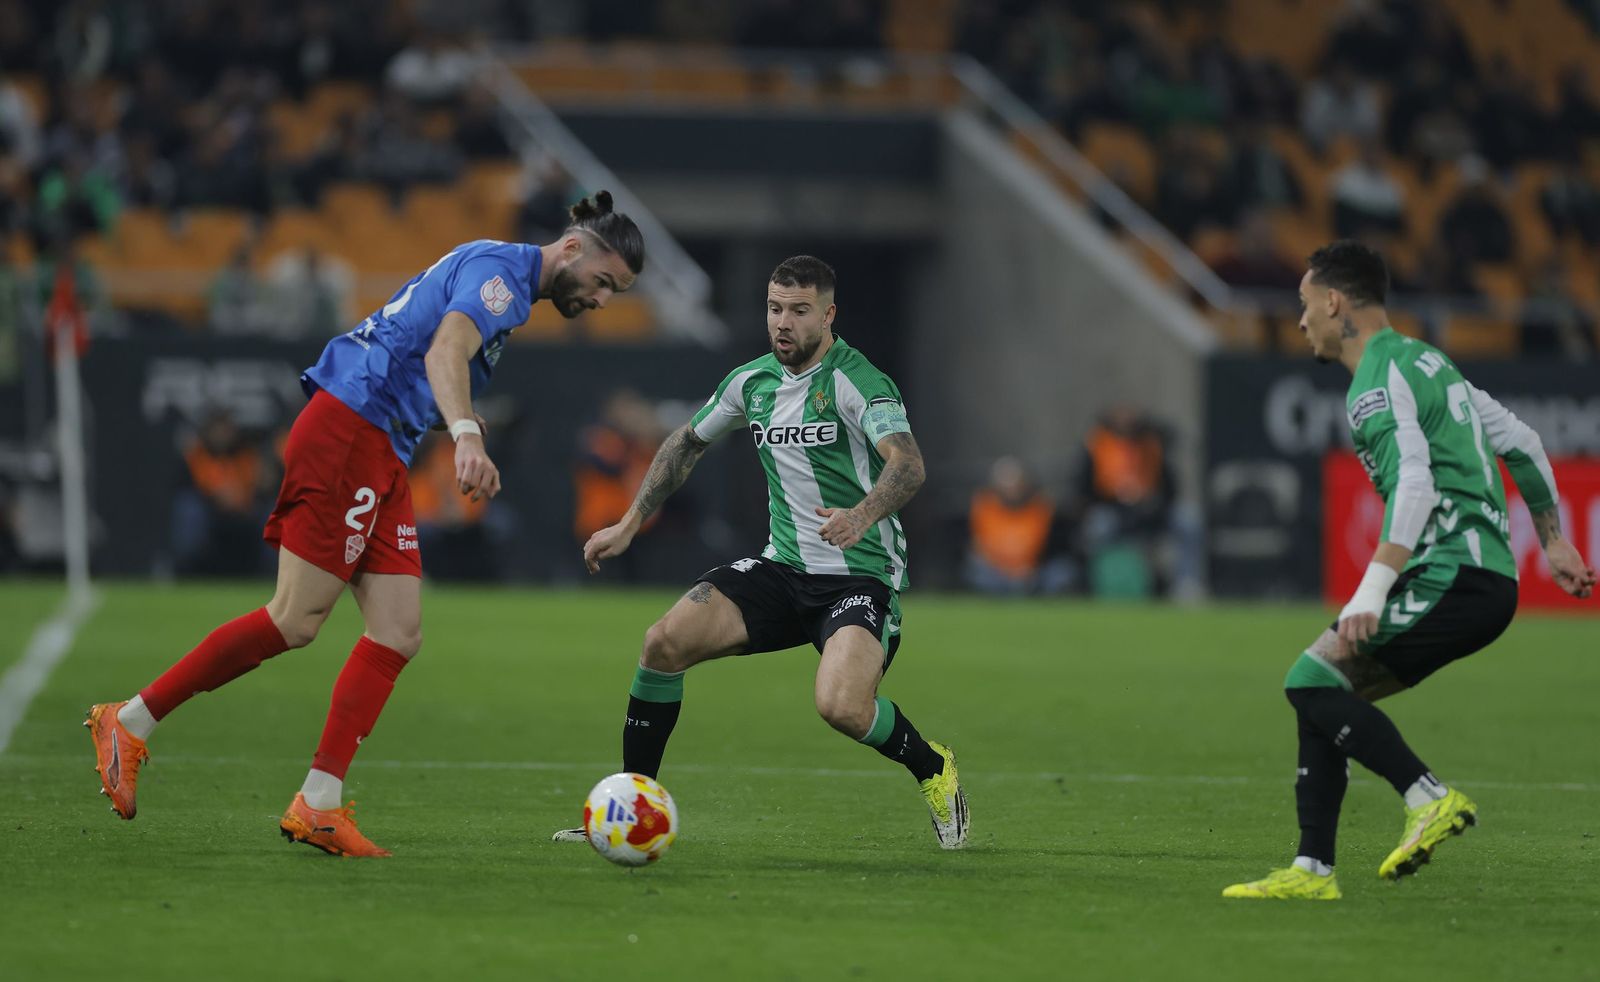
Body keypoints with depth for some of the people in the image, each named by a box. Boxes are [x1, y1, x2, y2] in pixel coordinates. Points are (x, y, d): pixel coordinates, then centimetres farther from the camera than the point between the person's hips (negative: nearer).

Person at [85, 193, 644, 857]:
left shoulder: (504, 276, 23)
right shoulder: (500, 269, -9)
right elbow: (445, 351, -27)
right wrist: (467, 436, -42)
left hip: (380, 459, 10)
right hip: (347, 433, -10)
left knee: (399, 634, -1)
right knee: (295, 621, -12)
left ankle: (318, 807, -5)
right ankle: (130, 723, -2)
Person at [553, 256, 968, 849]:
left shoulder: (857, 381, -14)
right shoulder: (753, 381, 7)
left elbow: (908, 463, -30)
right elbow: (687, 444, 24)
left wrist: (861, 515, -49)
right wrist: (628, 526, 19)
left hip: (862, 577, -6)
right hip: (783, 571, 6)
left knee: (842, 708, -29)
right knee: (665, 642, -14)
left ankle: (932, 768, 4)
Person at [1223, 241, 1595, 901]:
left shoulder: (1377, 380, -8)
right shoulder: (1425, 362, 22)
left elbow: (1415, 486, -21)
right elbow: (1522, 444, 25)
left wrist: (1370, 595, -26)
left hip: (1450, 577, -10)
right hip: (1494, 583, 10)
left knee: (1312, 679, -12)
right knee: (1323, 689, 11)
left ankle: (1430, 798, -19)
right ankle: (1312, 871, 8)